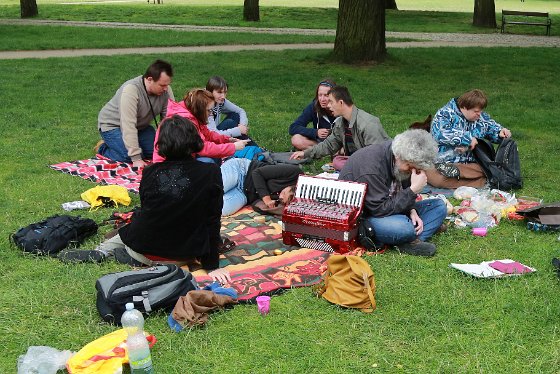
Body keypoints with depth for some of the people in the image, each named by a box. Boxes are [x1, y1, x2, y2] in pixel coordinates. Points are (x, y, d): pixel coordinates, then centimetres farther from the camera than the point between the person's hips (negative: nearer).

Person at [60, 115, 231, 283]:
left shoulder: (150, 172, -2)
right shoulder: (211, 173, -10)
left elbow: (146, 209, 11)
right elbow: (212, 221, -7)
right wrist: (212, 266, -1)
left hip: (143, 249, 2)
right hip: (182, 256, -2)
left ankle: (101, 252, 12)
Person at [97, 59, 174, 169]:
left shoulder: (166, 90, -17)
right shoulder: (130, 90, -36)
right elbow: (129, 127, -39)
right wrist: (136, 158, -41)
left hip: (140, 126, 6)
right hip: (113, 124, -6)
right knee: (129, 158, -24)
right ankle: (103, 148, 5)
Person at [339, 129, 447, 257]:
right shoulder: (371, 167, -29)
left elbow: (402, 193, 11)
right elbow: (381, 209, -28)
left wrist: (412, 211, -9)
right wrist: (413, 190, -30)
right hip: (363, 216, -9)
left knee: (439, 206, -1)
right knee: (404, 227, -39)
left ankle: (411, 242, -18)